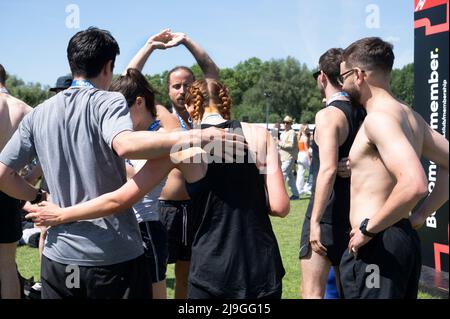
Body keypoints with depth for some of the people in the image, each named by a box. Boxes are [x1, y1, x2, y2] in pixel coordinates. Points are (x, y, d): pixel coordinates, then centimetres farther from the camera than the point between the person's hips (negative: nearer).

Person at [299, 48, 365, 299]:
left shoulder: (329, 115, -14)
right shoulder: (364, 114, 9)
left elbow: (328, 169, -25)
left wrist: (315, 221, -24)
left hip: (328, 213, -8)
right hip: (356, 215, 8)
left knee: (312, 292, -1)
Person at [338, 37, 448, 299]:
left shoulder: (379, 118, -18)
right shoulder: (409, 116, 11)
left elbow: (414, 184, -30)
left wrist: (368, 229, -21)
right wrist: (420, 216, 11)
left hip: (377, 246, -9)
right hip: (405, 238, 10)